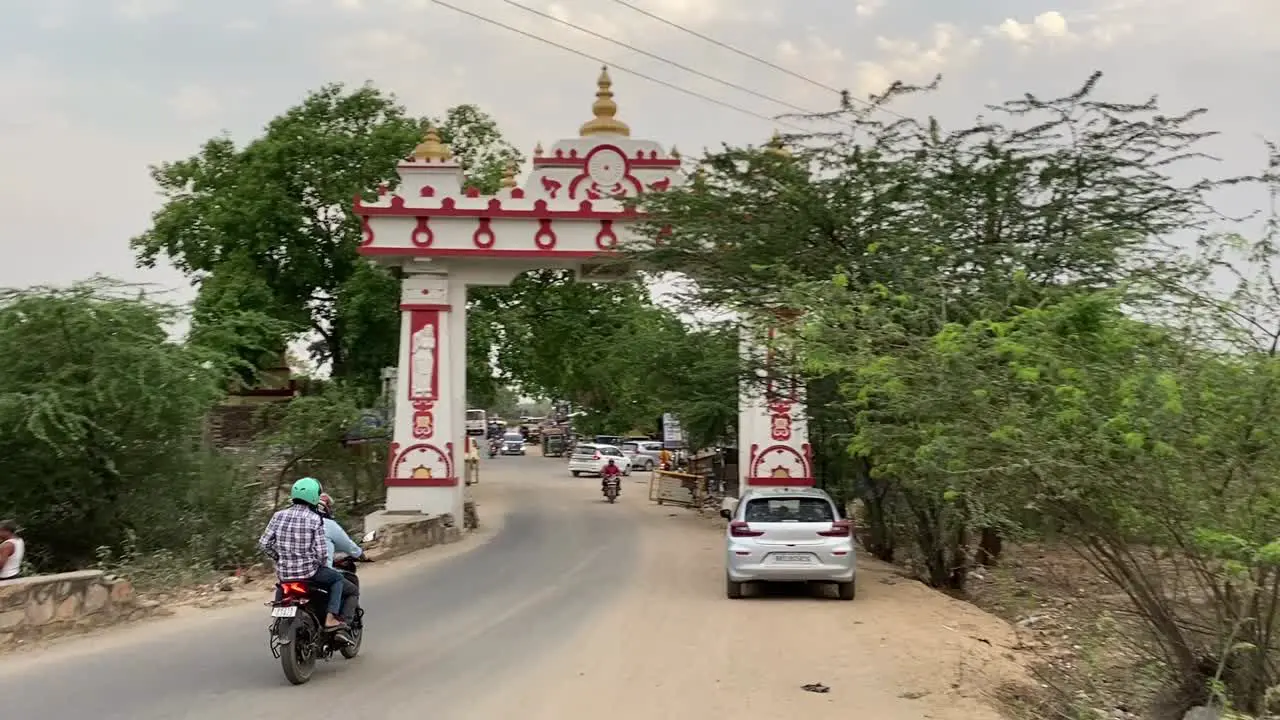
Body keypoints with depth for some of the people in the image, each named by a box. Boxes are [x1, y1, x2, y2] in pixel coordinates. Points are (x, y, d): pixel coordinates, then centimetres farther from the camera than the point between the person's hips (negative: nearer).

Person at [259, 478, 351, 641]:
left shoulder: (279, 516, 1)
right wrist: (322, 564, 8)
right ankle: (331, 618, 3)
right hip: (308, 571, -5)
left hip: (284, 572, 5)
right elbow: (321, 551, -13)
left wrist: (279, 558, 16)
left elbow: (264, 543, 0)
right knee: (338, 579, 17)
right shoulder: (315, 519, -11)